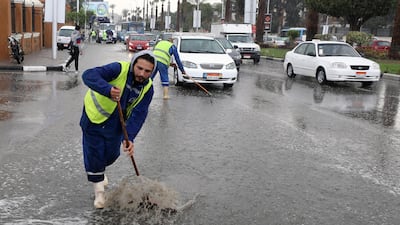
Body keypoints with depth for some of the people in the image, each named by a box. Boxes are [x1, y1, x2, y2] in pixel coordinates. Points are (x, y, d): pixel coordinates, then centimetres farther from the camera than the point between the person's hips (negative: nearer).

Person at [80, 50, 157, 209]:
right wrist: (108, 89, -56)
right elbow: (89, 75, -39)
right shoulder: (119, 69, -28)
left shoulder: (148, 88, -14)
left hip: (115, 124, 5)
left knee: (111, 155, 16)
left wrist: (129, 137, -31)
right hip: (94, 116, -4)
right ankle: (99, 192, 20)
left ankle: (99, 171, 52)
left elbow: (138, 114, -18)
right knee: (94, 154, 0)